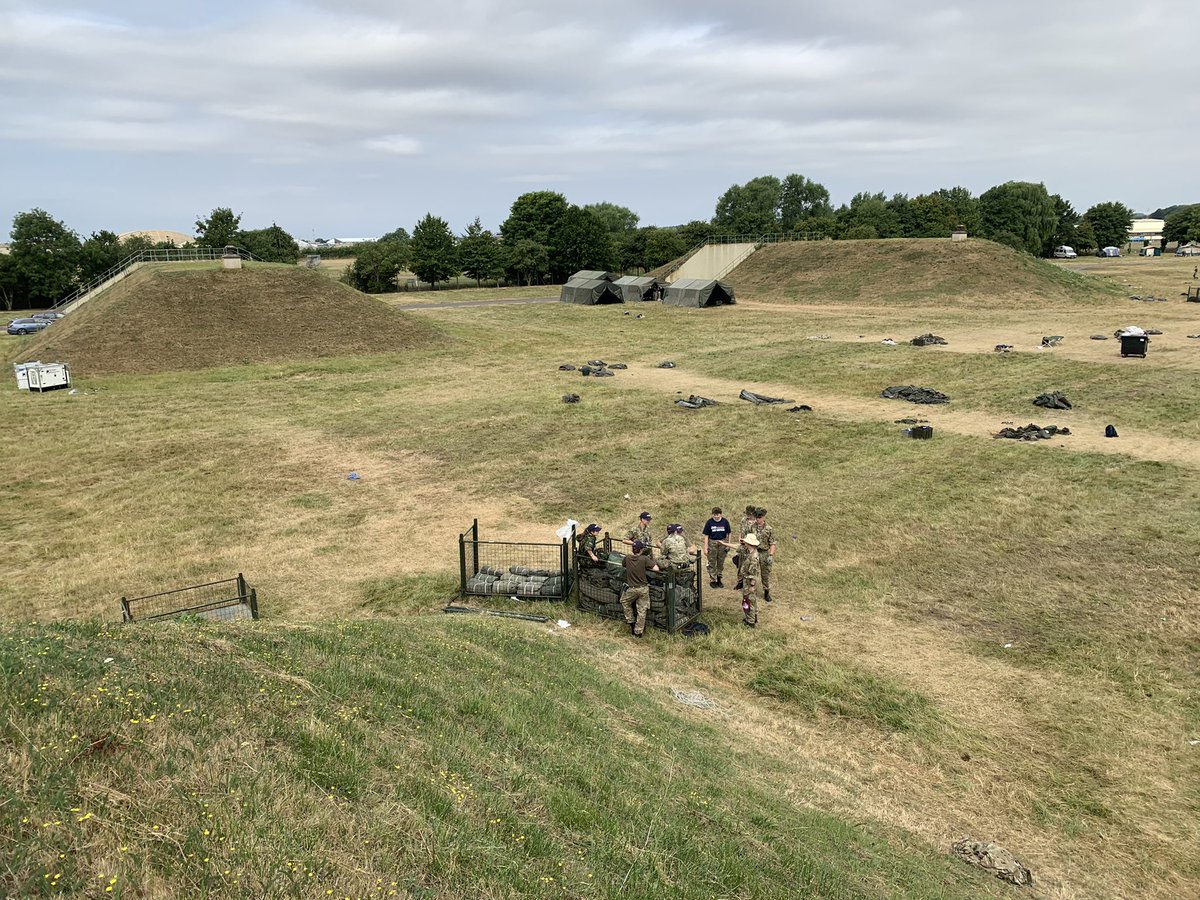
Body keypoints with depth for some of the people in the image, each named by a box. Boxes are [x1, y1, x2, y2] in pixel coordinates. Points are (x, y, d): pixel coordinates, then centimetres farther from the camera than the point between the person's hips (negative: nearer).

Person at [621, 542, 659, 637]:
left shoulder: (627, 558, -9)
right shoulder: (644, 559, -16)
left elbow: (624, 565, 14)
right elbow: (656, 569, -17)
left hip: (631, 589, 1)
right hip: (643, 589, -1)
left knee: (625, 602, 30)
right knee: (642, 610, 10)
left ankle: (630, 621, 31)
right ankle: (638, 632, 16)